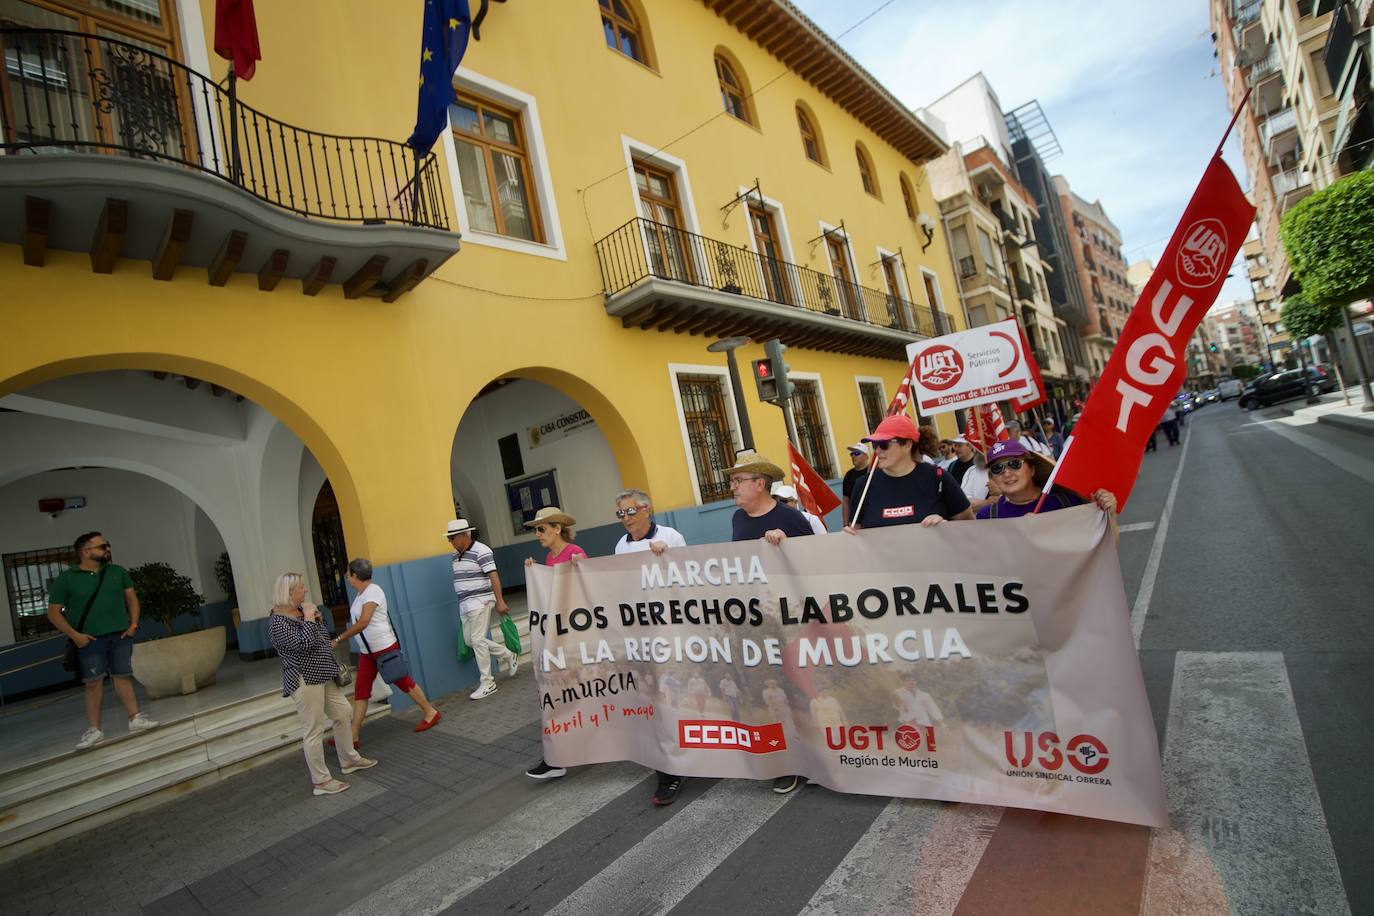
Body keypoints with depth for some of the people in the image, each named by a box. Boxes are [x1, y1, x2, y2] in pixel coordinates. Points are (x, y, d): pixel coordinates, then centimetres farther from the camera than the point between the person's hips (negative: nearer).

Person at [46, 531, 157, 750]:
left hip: (120, 635, 2)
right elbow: (54, 612, -2)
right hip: (89, 639, -2)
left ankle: (135, 718, 11)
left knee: (123, 677, 6)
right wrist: (74, 634, -12)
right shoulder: (65, 579, -4)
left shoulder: (118, 572, 6)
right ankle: (94, 730, 11)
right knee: (93, 682, 2)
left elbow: (131, 597, 14)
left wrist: (133, 624, 2)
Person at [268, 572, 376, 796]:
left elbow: (322, 634, 18)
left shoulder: (301, 610, 8)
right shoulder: (277, 622, -17)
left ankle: (349, 760, 33)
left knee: (343, 714, 17)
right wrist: (308, 617, -18)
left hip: (323, 675, 9)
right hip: (305, 680, -9)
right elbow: (303, 644, -27)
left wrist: (317, 617, 1)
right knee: (313, 731, -1)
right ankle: (321, 781, 9)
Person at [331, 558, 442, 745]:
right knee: (360, 691, 6)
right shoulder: (361, 594, 10)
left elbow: (363, 622, -25)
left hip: (385, 648, -9)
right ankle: (354, 736, 12)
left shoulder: (372, 591, -18)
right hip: (367, 652, 9)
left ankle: (431, 713, 16)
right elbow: (358, 622, 15)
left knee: (403, 682, 2)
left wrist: (338, 639, -23)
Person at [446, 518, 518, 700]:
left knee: (477, 640, -8)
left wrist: (500, 601, -22)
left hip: (480, 602, -8)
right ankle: (509, 655, 24)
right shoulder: (455, 555, 12)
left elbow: (494, 577, -17)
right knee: (470, 640, 8)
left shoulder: (481, 551, -13)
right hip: (465, 604, 9)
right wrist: (463, 603, 21)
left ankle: (487, 683, 3)